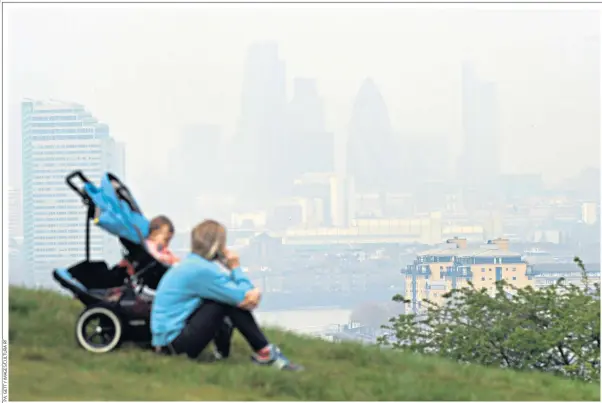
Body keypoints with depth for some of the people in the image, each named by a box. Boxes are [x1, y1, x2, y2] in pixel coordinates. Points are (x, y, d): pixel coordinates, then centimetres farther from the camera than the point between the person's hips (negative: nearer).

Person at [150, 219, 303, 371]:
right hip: (174, 343, -9)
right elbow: (243, 298, -15)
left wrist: (253, 294, -8)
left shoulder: (192, 263, 10)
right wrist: (236, 267, -2)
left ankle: (222, 353, 9)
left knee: (230, 297, 6)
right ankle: (265, 353, -6)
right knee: (231, 300, -14)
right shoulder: (202, 270, -20)